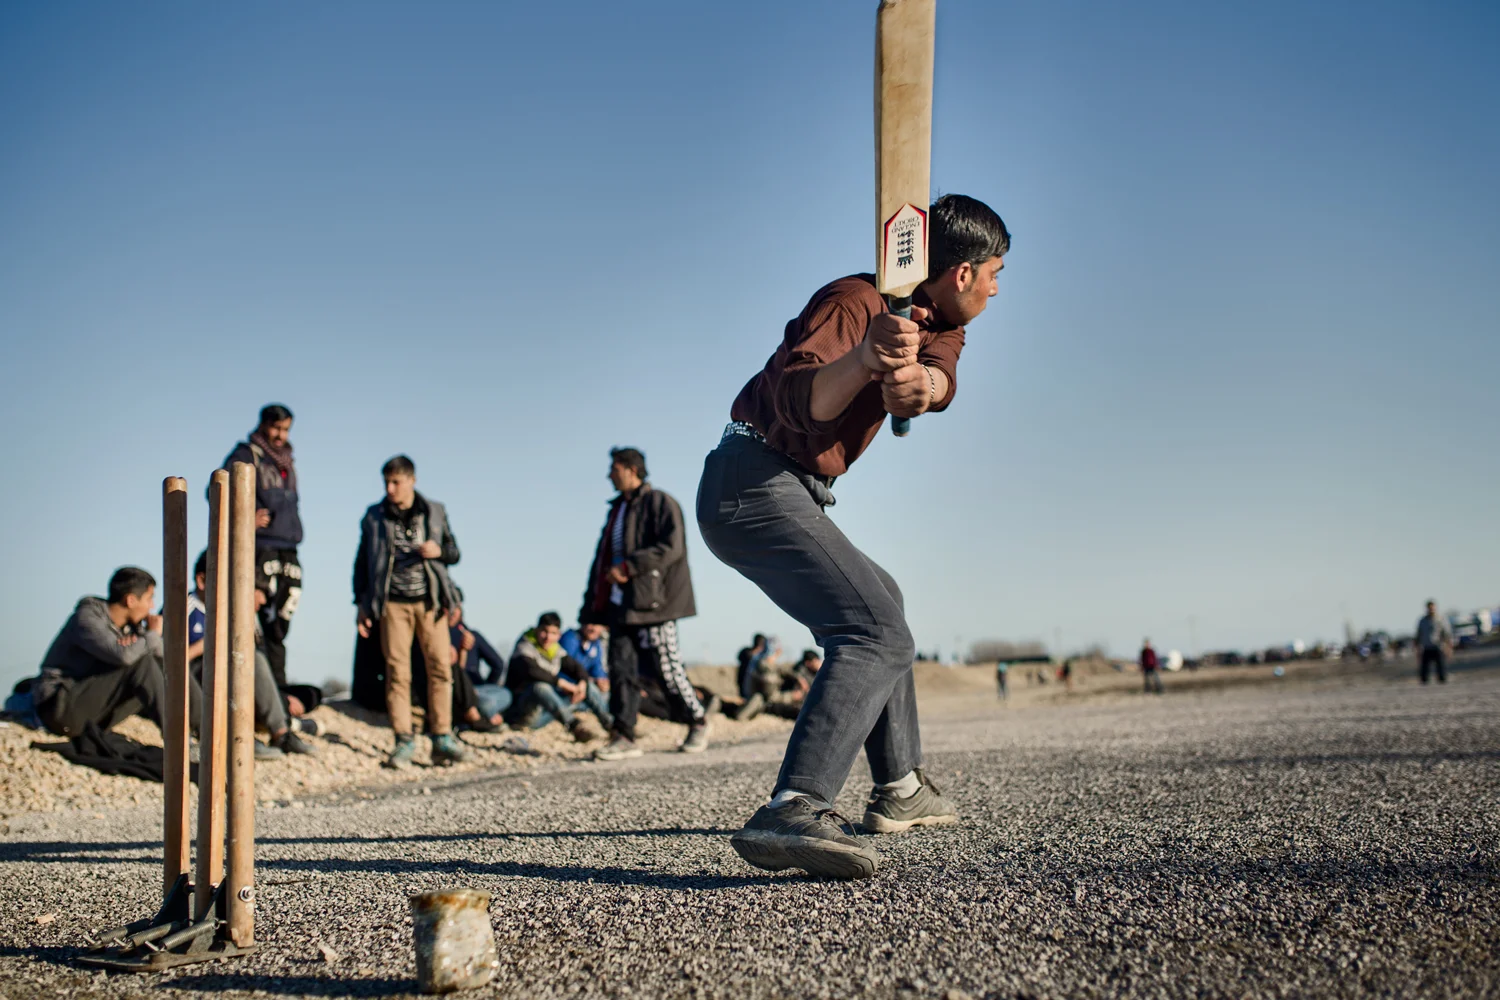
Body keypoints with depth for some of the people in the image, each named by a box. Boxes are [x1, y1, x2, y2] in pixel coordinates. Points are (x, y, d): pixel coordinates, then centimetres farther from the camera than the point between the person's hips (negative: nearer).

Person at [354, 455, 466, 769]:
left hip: (430, 602, 1)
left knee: (440, 666, -6)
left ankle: (441, 738, 0)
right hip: (393, 604, -1)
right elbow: (362, 563, 13)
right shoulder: (374, 516, 9)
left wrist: (439, 551, -7)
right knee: (397, 671, -6)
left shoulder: (434, 512, 11)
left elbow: (454, 553, 16)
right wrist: (362, 605, 6)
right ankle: (404, 741, -2)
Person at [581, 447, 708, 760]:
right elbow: (605, 556, 22)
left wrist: (629, 567, -20)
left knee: (665, 666, -3)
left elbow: (672, 546, -17)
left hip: (652, 599, -8)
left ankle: (698, 721, 14)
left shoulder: (660, 502, -4)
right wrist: (593, 603, 15)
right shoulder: (617, 509, 21)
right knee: (621, 667, -1)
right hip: (620, 603, 8)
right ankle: (623, 736, -2)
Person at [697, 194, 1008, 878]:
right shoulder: (856, 302, -14)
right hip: (756, 482, -11)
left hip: (787, 497, 11)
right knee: (879, 635, -25)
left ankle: (899, 789, 36)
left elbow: (940, 380, -11)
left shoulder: (938, 323, 13)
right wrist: (864, 359, -49)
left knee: (878, 602, 27)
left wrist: (918, 380, -35)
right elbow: (800, 402, -29)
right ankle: (791, 814, -39)